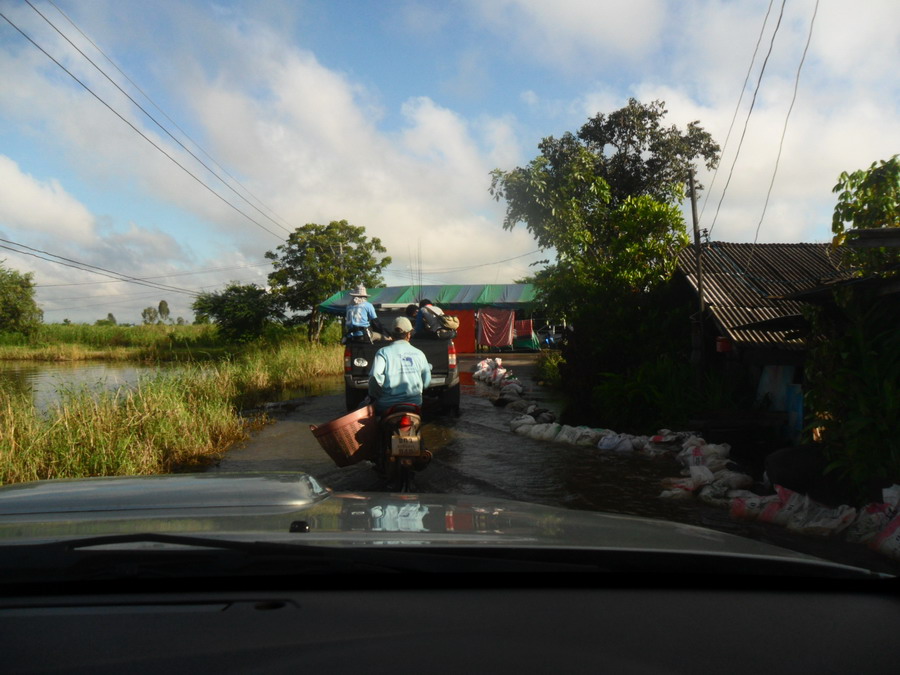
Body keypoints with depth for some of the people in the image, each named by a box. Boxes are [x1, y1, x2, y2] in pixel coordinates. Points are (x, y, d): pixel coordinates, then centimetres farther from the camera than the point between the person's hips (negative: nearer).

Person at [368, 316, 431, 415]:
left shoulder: (383, 352, -4)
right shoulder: (419, 354, 6)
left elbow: (375, 377, -18)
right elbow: (427, 382, 11)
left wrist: (373, 395, 0)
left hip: (388, 404, -3)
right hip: (415, 404, 3)